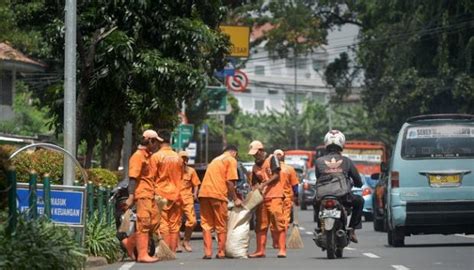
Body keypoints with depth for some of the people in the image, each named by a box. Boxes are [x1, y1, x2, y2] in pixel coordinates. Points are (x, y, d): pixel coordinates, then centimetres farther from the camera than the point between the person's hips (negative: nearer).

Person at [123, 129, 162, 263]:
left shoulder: (148, 156, 20)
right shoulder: (138, 156, -9)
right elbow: (133, 177, -16)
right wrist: (131, 196, -22)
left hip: (150, 195, 9)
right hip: (142, 195, -9)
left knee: (154, 223, 8)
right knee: (144, 224, -7)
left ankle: (129, 242, 18)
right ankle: (142, 254, -4)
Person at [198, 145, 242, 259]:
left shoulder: (216, 160, 28)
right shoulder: (231, 160, 5)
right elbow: (230, 182, -6)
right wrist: (235, 199, 1)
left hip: (204, 193, 6)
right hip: (218, 194, -6)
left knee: (206, 224, 7)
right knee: (221, 226, 5)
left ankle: (207, 252, -2)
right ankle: (221, 253, 8)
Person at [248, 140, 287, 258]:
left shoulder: (272, 159, 4)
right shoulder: (255, 167, 20)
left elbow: (276, 175, -5)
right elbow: (255, 183, 16)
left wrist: (264, 185, -13)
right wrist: (255, 189, -6)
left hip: (274, 196, -6)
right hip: (261, 197, 6)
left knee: (278, 222, -10)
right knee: (261, 224, 5)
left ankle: (282, 249, -10)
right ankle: (260, 250, 8)